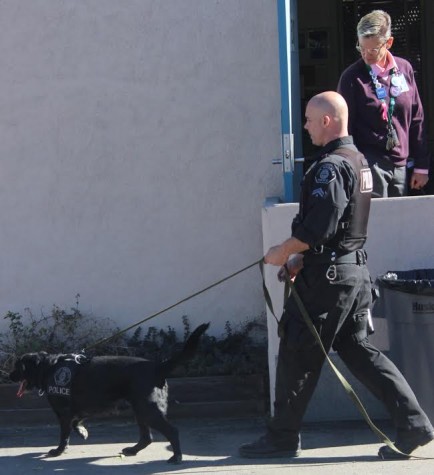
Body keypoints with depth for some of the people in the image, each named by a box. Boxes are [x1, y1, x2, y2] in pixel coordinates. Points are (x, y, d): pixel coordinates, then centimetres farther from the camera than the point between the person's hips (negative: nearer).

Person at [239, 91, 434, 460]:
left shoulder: (330, 166, -17)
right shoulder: (358, 160, 14)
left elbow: (318, 228, -24)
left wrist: (283, 252, -9)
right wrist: (302, 259, 15)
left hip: (327, 276, -10)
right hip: (356, 268, 10)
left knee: (298, 354, 2)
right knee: (358, 350, 13)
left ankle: (283, 437, 12)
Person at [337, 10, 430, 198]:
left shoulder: (404, 69, 5)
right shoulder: (352, 77, -6)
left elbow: (416, 120, 10)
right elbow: (345, 127, -3)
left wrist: (421, 165, 9)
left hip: (401, 164, 4)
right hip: (370, 165, -4)